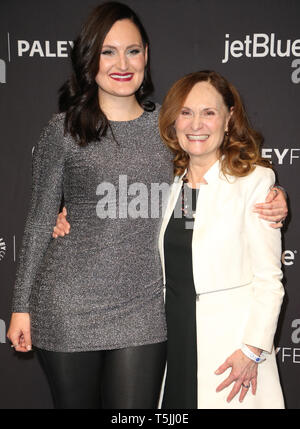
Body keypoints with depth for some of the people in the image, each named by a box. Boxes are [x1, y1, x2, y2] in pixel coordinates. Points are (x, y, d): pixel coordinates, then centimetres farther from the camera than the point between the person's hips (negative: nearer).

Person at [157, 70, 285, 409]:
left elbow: (268, 279, -9)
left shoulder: (254, 180, -8)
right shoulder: (169, 182, 8)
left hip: (230, 339, -4)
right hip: (175, 337, 5)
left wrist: (253, 349, -15)